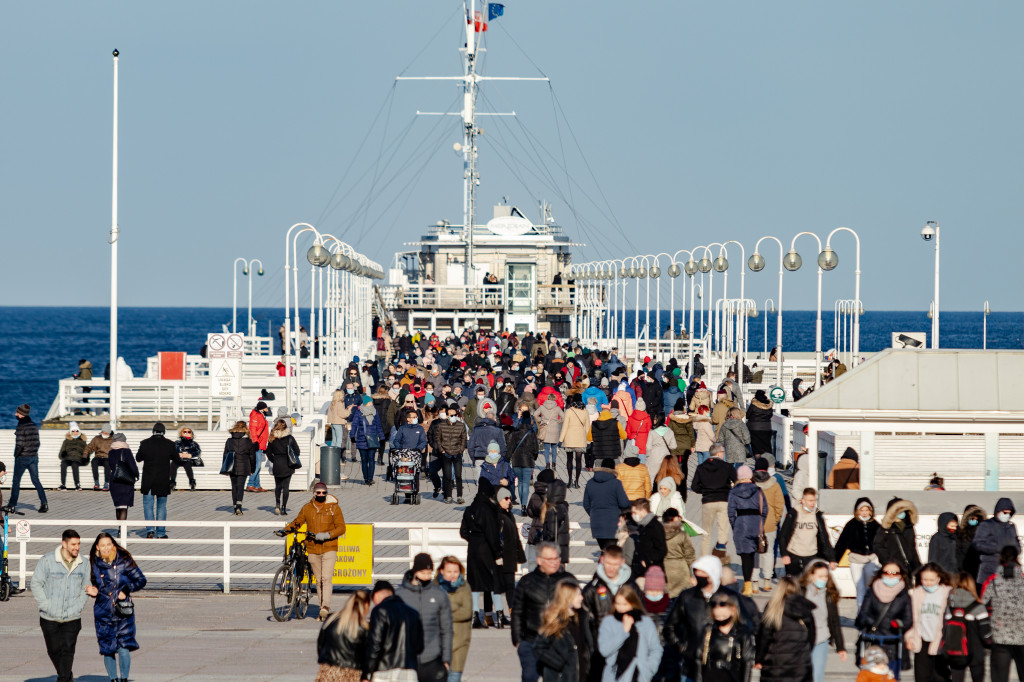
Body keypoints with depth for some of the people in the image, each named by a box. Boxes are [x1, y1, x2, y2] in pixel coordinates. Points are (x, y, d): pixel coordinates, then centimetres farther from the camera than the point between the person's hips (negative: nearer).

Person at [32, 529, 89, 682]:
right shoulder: (48, 560, -9)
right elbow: (36, 583, -5)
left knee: (68, 650, -7)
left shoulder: (82, 564, 3)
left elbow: (85, 588, 12)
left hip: (72, 618, 1)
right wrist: (46, 606, -11)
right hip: (50, 618, -1)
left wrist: (78, 606, -2)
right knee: (54, 650, 10)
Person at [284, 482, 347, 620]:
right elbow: (297, 522, 18)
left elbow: (341, 528, -3)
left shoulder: (334, 508, 0)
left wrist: (326, 535, -17)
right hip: (312, 549, 3)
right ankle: (323, 610, 11)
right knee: (318, 580, 7)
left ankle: (326, 607, -25)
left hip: (329, 548, -3)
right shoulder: (307, 508, 8)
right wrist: (286, 529, -1)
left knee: (326, 578, -16)